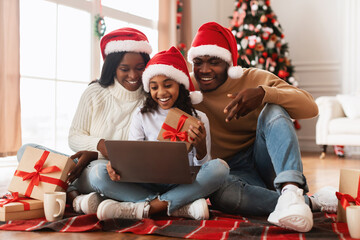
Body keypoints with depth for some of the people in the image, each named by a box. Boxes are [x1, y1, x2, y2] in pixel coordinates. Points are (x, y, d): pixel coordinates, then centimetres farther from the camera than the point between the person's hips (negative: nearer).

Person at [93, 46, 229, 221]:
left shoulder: (198, 119, 6)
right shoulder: (142, 116, 10)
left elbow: (202, 166, 3)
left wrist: (200, 146, -19)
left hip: (183, 185, -1)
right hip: (148, 185, 1)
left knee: (219, 167, -29)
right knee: (101, 172, -23)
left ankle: (147, 208, -29)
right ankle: (181, 208, -30)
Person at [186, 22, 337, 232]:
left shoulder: (255, 78, -2)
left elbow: (310, 108, -15)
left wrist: (264, 93, -31)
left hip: (265, 161, 1)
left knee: (273, 110, -26)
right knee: (221, 193, -37)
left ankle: (291, 190, -47)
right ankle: (310, 201, -29)